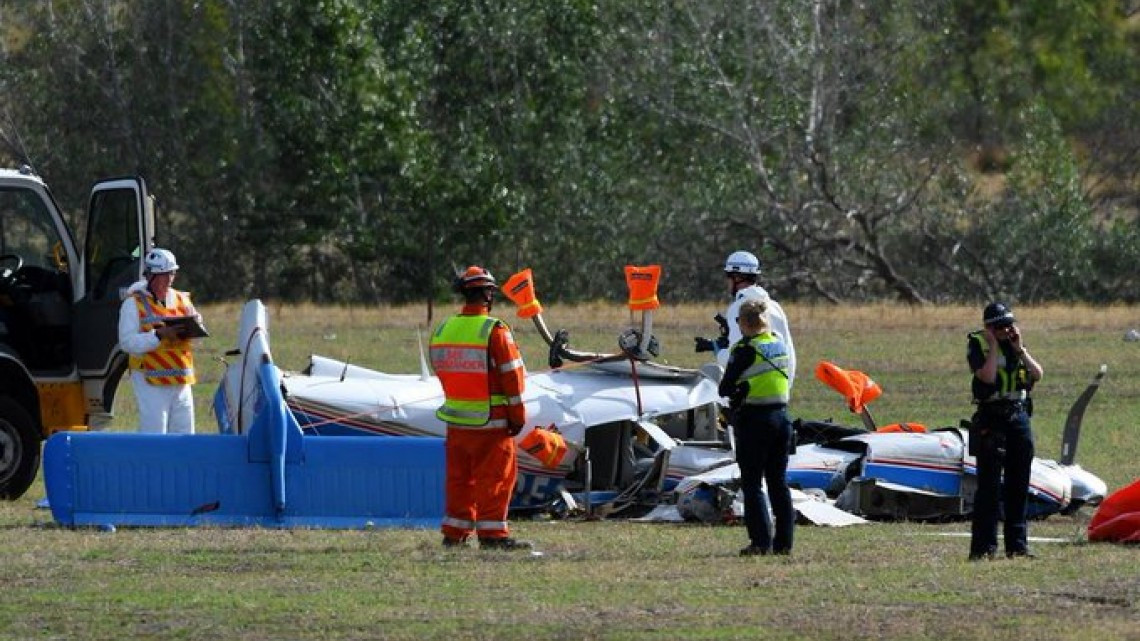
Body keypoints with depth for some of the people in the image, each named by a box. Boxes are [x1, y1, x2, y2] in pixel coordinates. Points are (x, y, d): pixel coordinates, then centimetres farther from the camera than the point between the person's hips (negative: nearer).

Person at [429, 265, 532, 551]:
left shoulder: (442, 330, 5)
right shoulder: (494, 331, -14)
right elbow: (512, 376, -12)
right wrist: (517, 415, -4)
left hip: (456, 419, 6)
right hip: (491, 421, -6)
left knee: (459, 477, 13)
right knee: (494, 477, 1)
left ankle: (454, 534, 16)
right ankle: (492, 534, 0)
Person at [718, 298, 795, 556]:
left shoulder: (745, 349, -13)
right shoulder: (779, 344, 5)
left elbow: (724, 389, -11)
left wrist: (736, 390, 9)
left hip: (753, 420, -6)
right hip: (781, 415, 6)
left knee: (752, 483, 1)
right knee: (779, 482, 11)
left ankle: (762, 542, -3)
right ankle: (783, 542, 11)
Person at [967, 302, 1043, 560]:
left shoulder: (1015, 344, 12)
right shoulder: (978, 345, -4)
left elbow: (1037, 374, 3)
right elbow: (987, 377, -20)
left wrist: (1019, 349, -5)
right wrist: (993, 346, -14)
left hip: (1019, 415, 5)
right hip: (991, 418, -5)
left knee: (1018, 486, 7)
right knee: (989, 485, -8)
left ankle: (1017, 544, 13)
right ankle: (984, 547, -8)